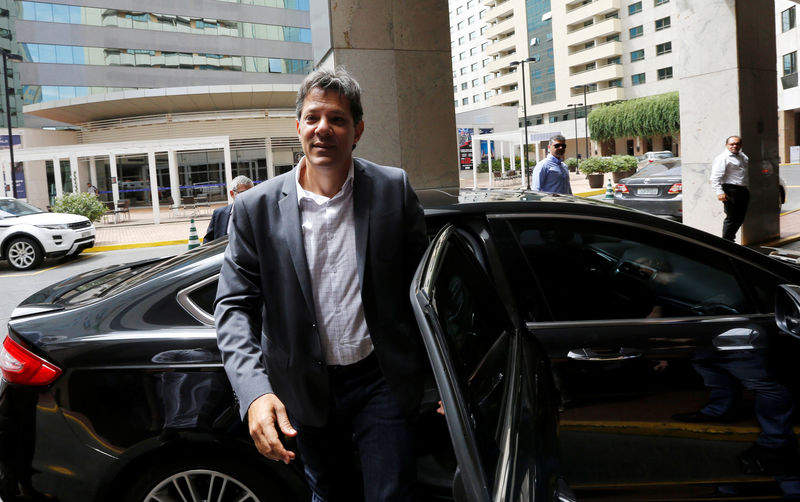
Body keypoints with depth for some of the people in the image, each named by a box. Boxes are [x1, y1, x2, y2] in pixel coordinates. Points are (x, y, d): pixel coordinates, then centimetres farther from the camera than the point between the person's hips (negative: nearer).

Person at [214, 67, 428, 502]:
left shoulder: (394, 190, -8)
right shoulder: (257, 208, -8)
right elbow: (234, 306, -8)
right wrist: (255, 392, -23)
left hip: (380, 382, -1)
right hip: (306, 391, 2)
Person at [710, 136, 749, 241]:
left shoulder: (743, 157, 19)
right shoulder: (722, 158, -9)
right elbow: (716, 177, -17)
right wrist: (719, 192, -27)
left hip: (743, 190, 9)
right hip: (731, 190, -9)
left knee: (740, 218, 11)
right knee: (732, 218, -8)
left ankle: (730, 239, 23)